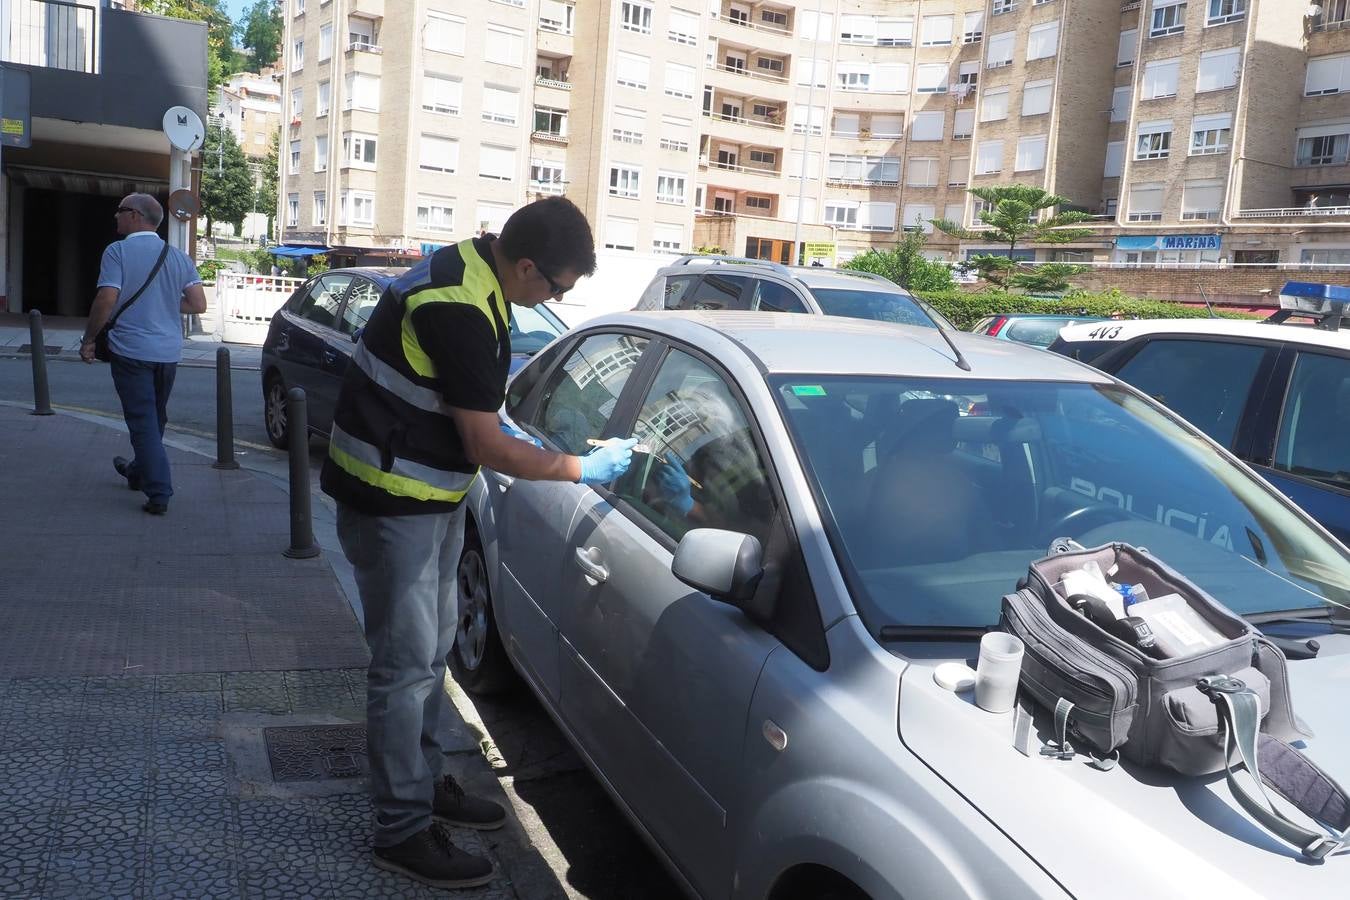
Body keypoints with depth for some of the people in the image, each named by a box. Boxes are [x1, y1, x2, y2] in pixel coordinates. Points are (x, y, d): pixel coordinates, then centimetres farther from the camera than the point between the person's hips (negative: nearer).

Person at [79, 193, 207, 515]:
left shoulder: (118, 251, -9)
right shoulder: (178, 257, 6)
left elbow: (107, 300, -17)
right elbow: (198, 304, 1)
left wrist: (88, 339, -5)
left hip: (131, 350, -5)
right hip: (169, 353, 6)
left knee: (143, 422, -3)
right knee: (155, 419, 20)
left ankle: (158, 494, -7)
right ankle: (139, 473, 40)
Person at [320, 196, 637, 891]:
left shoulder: (470, 267, 2)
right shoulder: (461, 310, -28)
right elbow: (486, 448, -22)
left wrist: (505, 430, 10)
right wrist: (583, 468, -12)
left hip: (428, 491, 10)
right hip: (392, 500, -10)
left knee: (431, 649, 19)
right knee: (406, 664, -1)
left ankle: (425, 781, 35)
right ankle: (402, 832, 12)